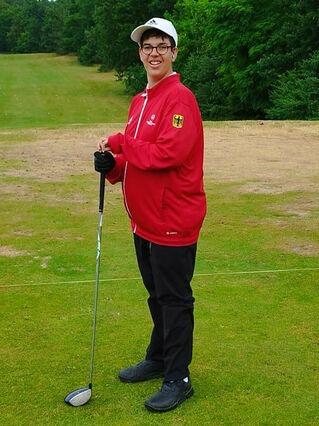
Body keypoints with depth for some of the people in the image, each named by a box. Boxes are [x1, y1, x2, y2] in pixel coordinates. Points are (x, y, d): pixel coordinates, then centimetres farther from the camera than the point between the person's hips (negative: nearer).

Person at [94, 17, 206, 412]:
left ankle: (178, 379, 15)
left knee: (174, 300, 2)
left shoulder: (180, 98, -16)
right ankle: (158, 359, 39)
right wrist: (112, 164, -4)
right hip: (145, 219, 9)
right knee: (156, 295, 22)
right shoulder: (140, 101, 13)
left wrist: (118, 142, -16)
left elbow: (167, 154, -26)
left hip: (174, 220, -9)